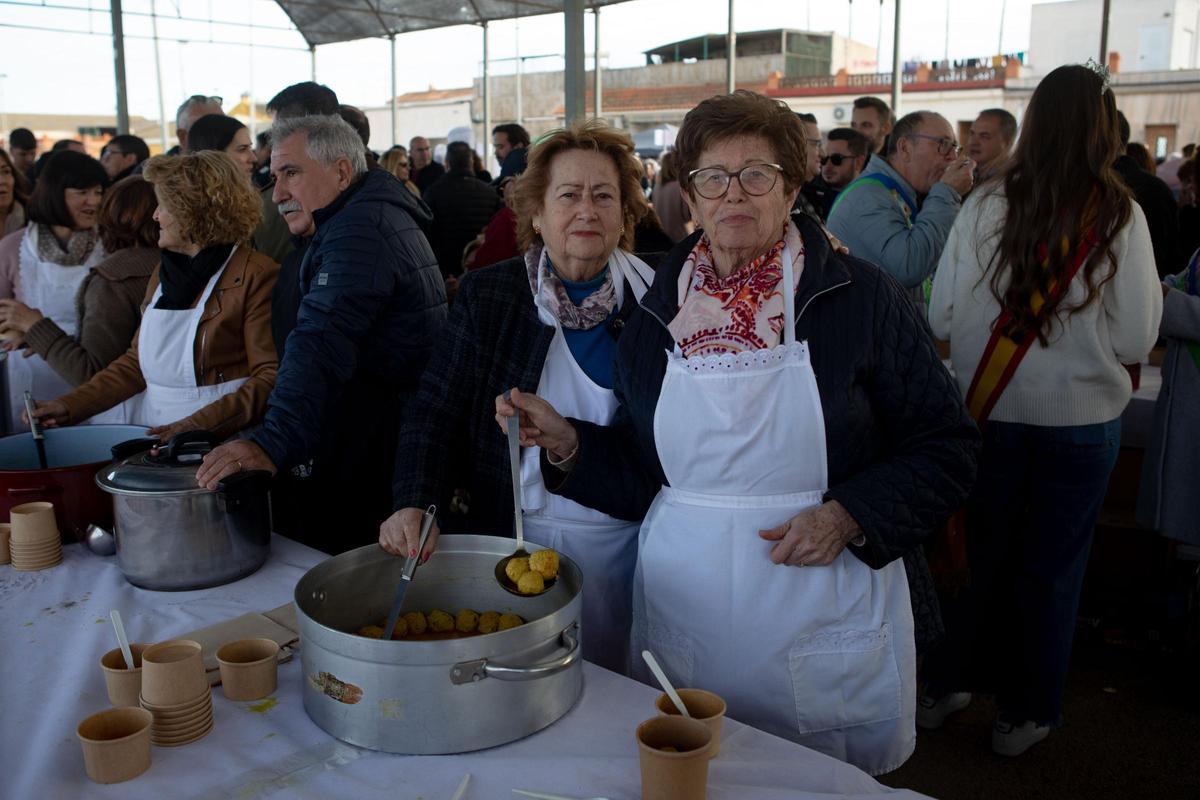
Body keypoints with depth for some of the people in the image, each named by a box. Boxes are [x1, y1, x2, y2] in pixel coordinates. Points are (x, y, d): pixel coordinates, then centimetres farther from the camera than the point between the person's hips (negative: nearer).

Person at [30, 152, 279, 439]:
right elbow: (137, 362, 21)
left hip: (215, 446, -7)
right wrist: (70, 406, 9)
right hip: (151, 437, 7)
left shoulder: (256, 275, -8)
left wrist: (197, 425, -24)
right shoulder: (164, 272, 18)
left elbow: (271, 377, -15)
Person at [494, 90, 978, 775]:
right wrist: (566, 443, -6)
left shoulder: (860, 297, -6)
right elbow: (640, 474, 10)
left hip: (822, 611, -2)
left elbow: (946, 447, -3)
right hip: (685, 611, 3)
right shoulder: (657, 316, 5)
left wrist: (846, 517, -15)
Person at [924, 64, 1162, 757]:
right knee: (1053, 568, 13)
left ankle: (948, 686, 30)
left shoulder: (985, 209, -9)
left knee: (981, 552, 18)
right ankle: (1027, 714, 26)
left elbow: (943, 319, -5)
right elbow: (1136, 341, -9)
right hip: (1082, 420, -1)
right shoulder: (1120, 217, -11)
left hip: (990, 412, 1)